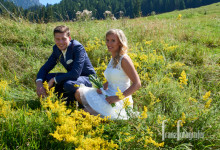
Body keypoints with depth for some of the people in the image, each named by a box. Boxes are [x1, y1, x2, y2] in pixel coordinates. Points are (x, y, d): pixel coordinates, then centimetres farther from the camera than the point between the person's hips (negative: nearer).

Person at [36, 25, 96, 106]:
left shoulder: (78, 48, -25)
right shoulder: (56, 49, -3)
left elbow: (75, 73, -33)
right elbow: (45, 68, 0)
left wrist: (54, 80, -28)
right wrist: (39, 83, -21)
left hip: (87, 78, -7)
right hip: (72, 77, 7)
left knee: (68, 84, -37)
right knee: (46, 77, -9)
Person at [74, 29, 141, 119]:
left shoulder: (124, 59, -15)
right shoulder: (113, 59, 11)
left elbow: (137, 84, -19)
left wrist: (118, 98, -21)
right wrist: (103, 86, 0)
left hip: (120, 103, -8)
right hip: (108, 95, 9)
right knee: (79, 93, 0)